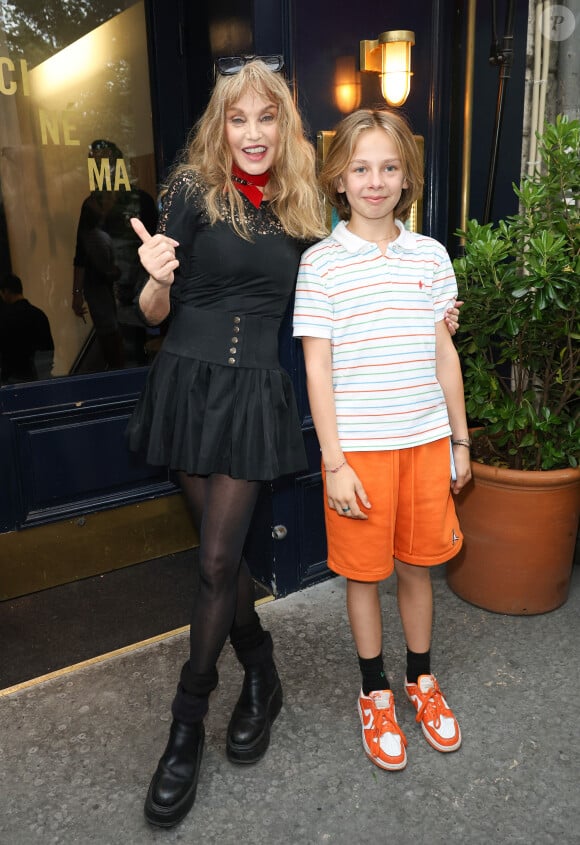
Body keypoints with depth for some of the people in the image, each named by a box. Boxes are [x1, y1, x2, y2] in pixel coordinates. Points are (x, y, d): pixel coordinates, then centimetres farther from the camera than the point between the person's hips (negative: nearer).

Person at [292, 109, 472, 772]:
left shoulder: (431, 256, 5)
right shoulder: (321, 263, -6)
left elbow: (444, 352, 10)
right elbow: (317, 369, -8)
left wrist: (460, 438, 10)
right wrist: (333, 463, -11)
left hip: (425, 441, 3)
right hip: (358, 447, -3)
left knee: (417, 564, 16)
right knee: (364, 572, 11)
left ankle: (421, 679, 38)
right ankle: (375, 692, 33)